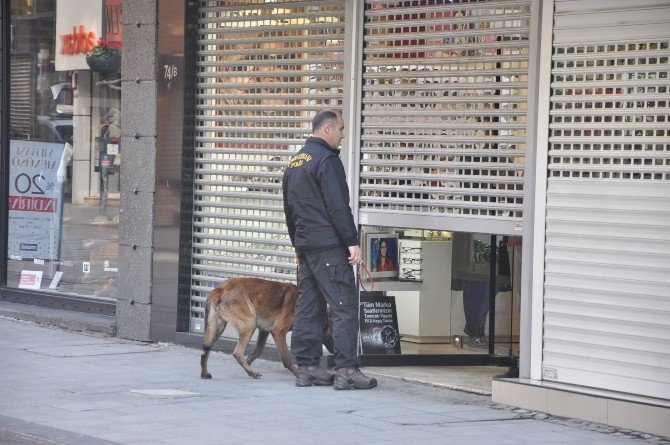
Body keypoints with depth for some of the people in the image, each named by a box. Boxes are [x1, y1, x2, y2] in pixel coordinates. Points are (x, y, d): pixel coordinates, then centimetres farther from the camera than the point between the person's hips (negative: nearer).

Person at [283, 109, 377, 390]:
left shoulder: (295, 162, 17)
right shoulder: (326, 160, -12)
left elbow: (289, 209, 23)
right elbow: (338, 206, -17)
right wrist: (352, 242, -15)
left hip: (305, 247, 9)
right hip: (329, 246, -9)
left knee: (307, 308, 10)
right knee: (344, 307, -8)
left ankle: (306, 367, 12)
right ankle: (346, 370, -11)